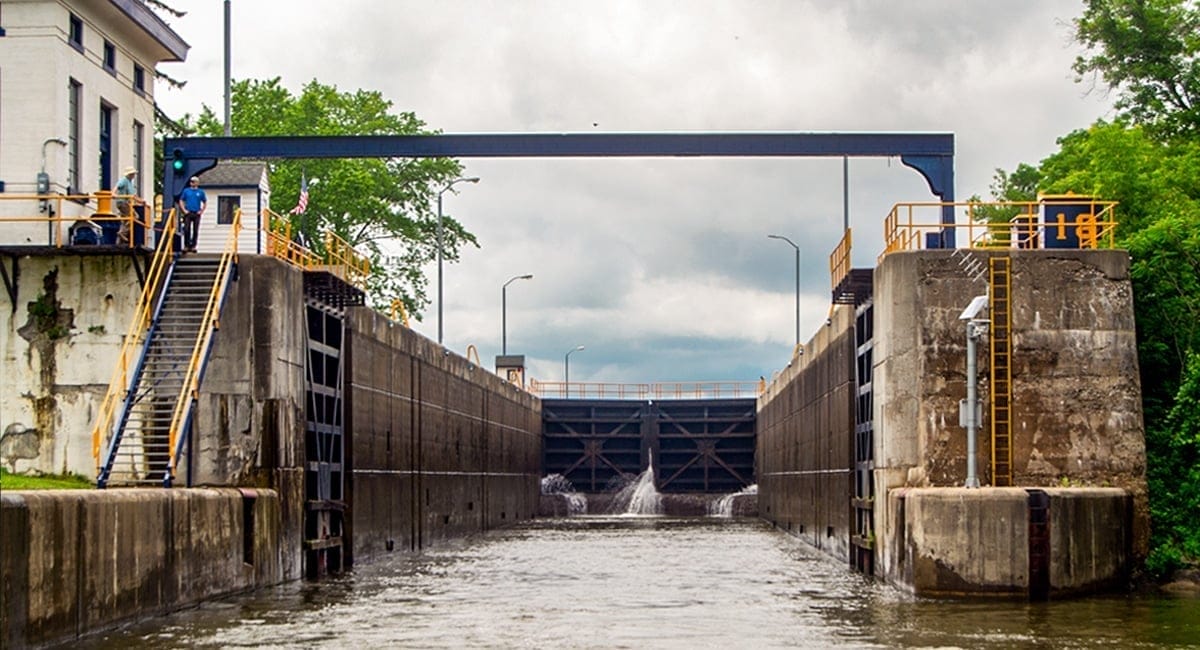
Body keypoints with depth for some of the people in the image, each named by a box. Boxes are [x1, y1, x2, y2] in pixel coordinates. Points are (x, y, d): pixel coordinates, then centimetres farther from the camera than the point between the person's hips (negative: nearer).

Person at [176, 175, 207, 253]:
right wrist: (184, 210, -2)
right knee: (186, 230, -6)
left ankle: (193, 246, 8)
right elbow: (181, 201, 8)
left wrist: (201, 211, 2)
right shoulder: (186, 191, 6)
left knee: (195, 231, 1)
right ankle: (186, 246, -1)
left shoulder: (201, 192, 6)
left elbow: (205, 202, 12)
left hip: (196, 214, 0)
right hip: (188, 213, 0)